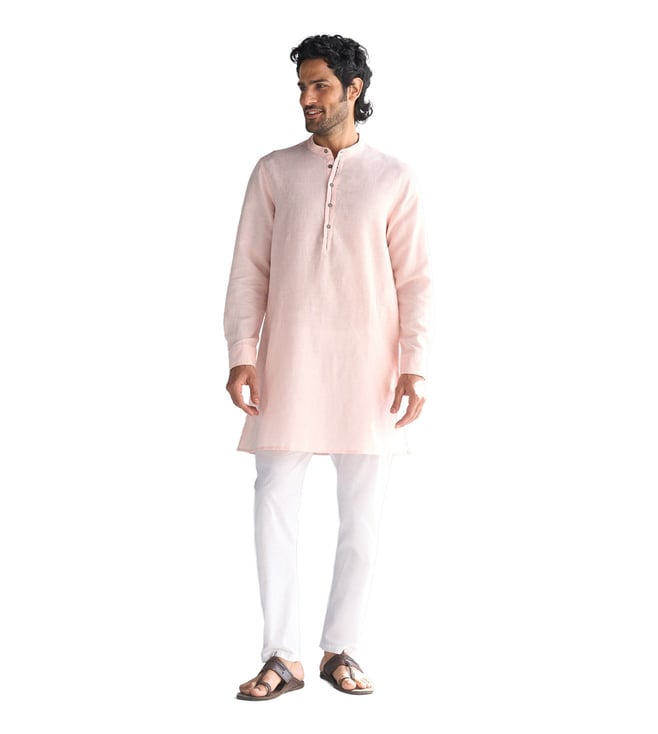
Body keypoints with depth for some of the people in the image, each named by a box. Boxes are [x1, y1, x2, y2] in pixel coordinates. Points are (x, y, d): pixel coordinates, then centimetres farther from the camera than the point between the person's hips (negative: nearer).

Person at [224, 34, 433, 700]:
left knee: (362, 515, 4)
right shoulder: (274, 171, 7)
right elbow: (249, 270, 5)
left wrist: (413, 367, -6)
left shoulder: (392, 178, 6)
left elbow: (414, 281, 3)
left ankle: (341, 649, 17)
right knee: (274, 507, -3)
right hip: (289, 366, 0)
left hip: (366, 368, 0)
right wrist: (241, 357, -5)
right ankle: (282, 657, 6)